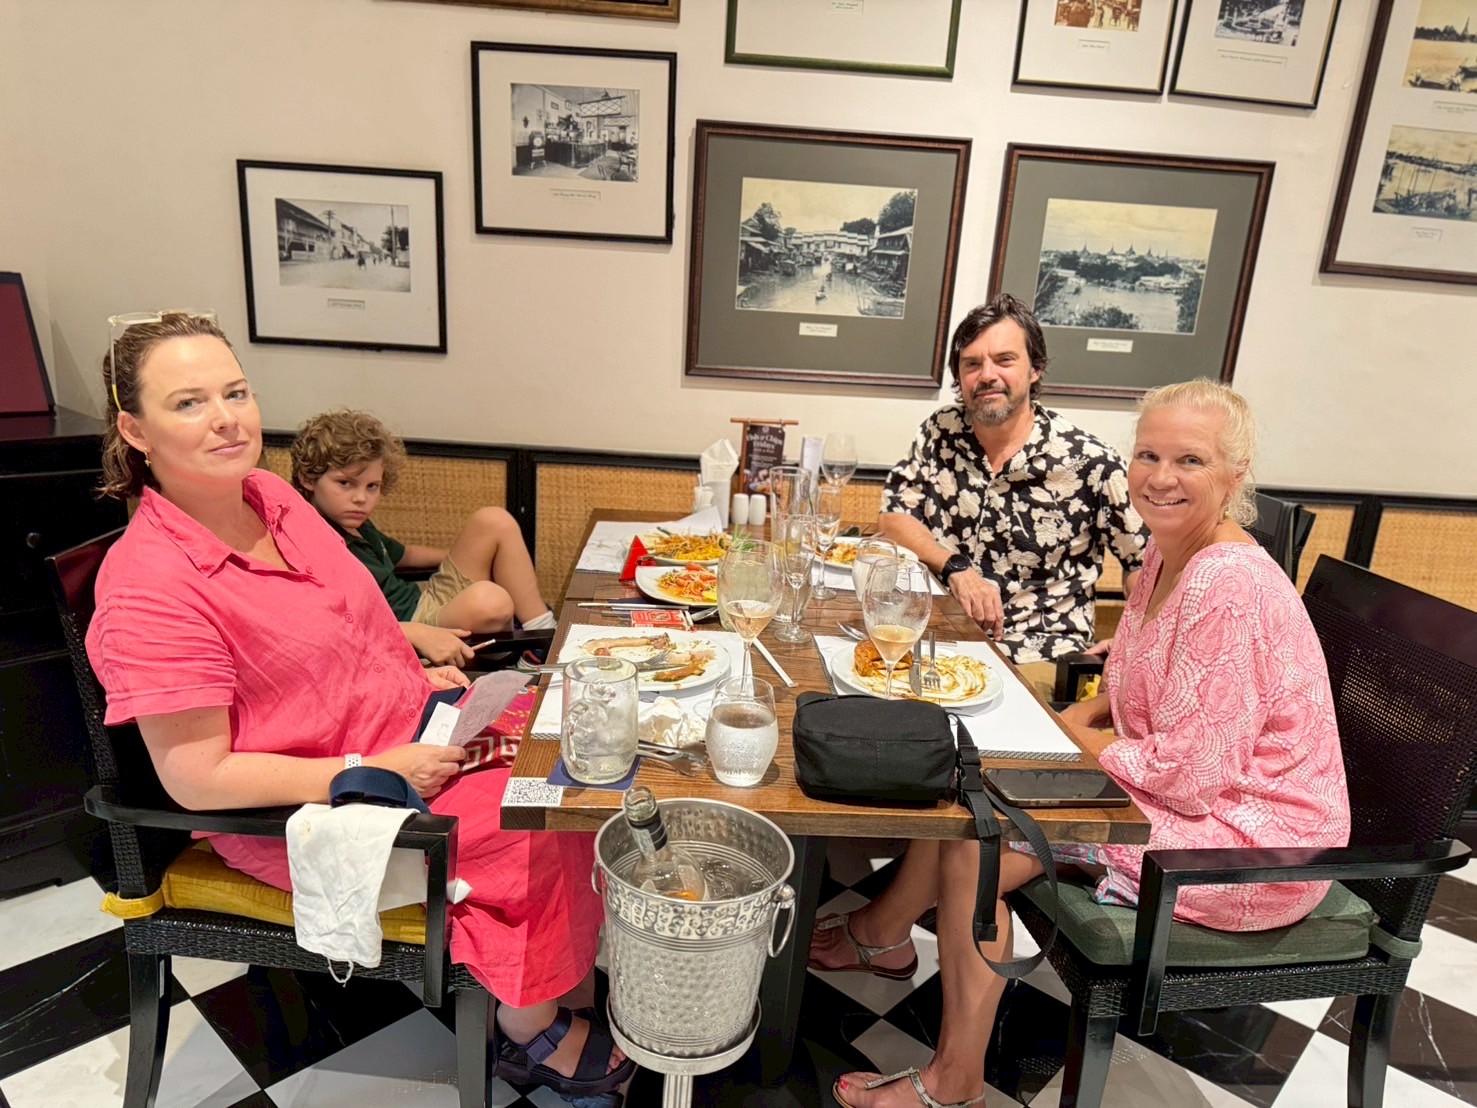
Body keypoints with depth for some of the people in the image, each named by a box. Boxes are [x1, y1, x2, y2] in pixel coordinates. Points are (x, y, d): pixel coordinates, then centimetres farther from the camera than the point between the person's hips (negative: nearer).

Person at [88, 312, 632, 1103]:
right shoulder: (149, 586, -23)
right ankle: (532, 1035, 15)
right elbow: (196, 778, -21)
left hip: (415, 732, 8)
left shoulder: (270, 494, 1)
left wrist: (423, 674, 1)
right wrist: (376, 772, -21)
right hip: (312, 814, -7)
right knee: (536, 833, -12)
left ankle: (571, 990, 13)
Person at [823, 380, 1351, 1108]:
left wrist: (1072, 738, -12)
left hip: (1249, 847, -9)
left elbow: (1188, 777, -26)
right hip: (1181, 789, 9)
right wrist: (1070, 719, -2)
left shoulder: (1229, 584, -27)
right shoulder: (1167, 549, 2)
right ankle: (885, 931, 26)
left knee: (973, 846, -13)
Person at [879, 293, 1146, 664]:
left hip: (1041, 653, -3)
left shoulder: (1090, 462, -8)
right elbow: (893, 518, 3)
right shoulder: (940, 432, 3)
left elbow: (1145, 564, -1)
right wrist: (956, 569, -13)